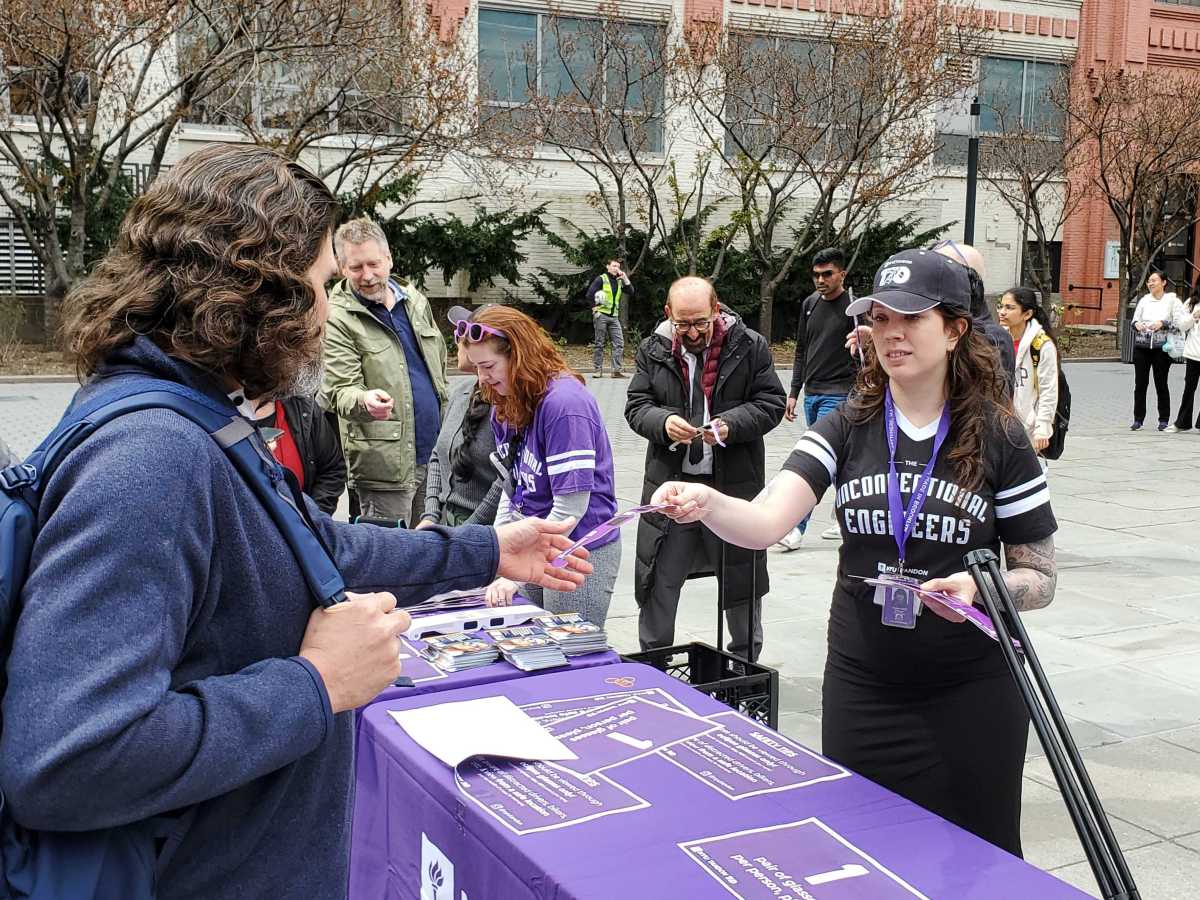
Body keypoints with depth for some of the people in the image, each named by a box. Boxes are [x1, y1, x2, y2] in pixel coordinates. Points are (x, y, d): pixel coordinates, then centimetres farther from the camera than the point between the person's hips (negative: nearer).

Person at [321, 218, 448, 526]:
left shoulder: (416, 300, 10)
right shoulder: (337, 318, -10)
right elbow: (338, 391, -14)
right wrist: (365, 400, -37)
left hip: (436, 453, 6)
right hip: (385, 463, -6)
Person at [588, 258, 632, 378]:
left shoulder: (619, 281, 14)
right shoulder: (601, 279, -1)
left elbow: (631, 292, 6)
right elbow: (590, 294, -6)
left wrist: (625, 278, -1)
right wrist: (597, 304, -10)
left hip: (614, 316, 5)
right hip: (601, 315, -5)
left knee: (619, 343, -5)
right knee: (599, 343, 1)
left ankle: (618, 370, -6)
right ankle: (597, 370, 6)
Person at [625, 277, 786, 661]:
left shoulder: (750, 346, -4)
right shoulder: (653, 350, 2)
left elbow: (772, 402, -3)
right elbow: (636, 406, 3)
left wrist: (732, 424, -20)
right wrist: (663, 422, -19)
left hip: (734, 484, -1)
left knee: (741, 582, 13)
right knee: (658, 582, 8)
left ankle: (746, 662, 32)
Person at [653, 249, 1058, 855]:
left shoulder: (998, 438, -6)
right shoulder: (847, 429, -2)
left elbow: (1041, 578, -1)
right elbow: (766, 522, -16)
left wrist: (981, 588, -22)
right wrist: (704, 501, -36)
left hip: (970, 694, -2)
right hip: (862, 689, 2)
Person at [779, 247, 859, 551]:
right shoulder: (810, 304, 10)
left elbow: (864, 359, -8)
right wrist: (794, 392, 12)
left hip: (838, 395, -7)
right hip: (812, 394, 7)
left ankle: (797, 529, -12)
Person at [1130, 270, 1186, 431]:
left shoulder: (1172, 300, -1)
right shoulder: (1144, 300, 9)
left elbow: (1181, 322, -7)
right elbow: (1135, 319, 15)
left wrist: (1163, 324, -19)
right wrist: (1136, 324, -7)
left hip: (1162, 347, -3)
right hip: (1141, 346, 3)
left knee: (1161, 384, 2)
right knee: (1140, 383, 3)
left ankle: (1164, 419, 11)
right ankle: (1138, 419, 10)